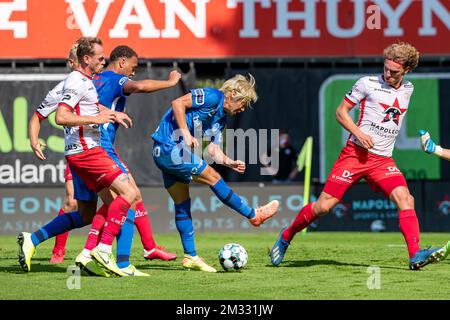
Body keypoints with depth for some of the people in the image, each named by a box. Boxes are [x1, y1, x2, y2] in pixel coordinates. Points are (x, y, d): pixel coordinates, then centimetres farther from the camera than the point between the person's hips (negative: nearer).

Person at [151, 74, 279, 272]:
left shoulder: (221, 117, 18)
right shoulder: (212, 97, -10)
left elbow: (212, 148, 18)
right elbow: (177, 103, -19)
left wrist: (228, 162, 1)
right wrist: (186, 134, -22)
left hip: (163, 153, 10)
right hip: (170, 149, -10)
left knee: (182, 204, 9)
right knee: (214, 179, -4)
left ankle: (190, 256, 10)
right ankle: (253, 215, 5)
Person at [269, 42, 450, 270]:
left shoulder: (407, 90, 13)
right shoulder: (368, 84, -2)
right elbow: (341, 112, 1)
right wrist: (359, 133, -13)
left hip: (383, 160, 4)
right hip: (356, 154, -4)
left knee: (405, 199, -21)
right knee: (324, 206, -5)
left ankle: (415, 256, -27)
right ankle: (286, 237, 18)